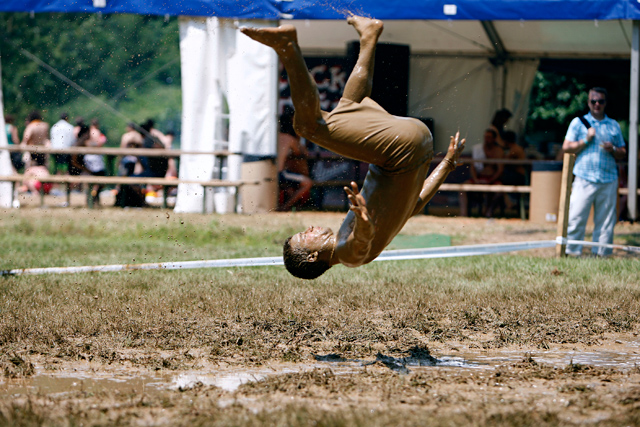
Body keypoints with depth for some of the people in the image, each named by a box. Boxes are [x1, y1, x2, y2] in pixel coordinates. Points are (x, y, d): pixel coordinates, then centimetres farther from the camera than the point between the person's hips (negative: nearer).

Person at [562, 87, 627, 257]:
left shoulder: (614, 125, 16)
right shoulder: (578, 122, 9)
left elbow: (623, 153, 17)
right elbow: (566, 147, 3)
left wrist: (613, 149, -5)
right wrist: (586, 141, -8)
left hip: (609, 180, 3)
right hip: (584, 179, -3)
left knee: (606, 219, 2)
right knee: (576, 217, -7)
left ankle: (602, 252, 8)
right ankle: (572, 252, -2)